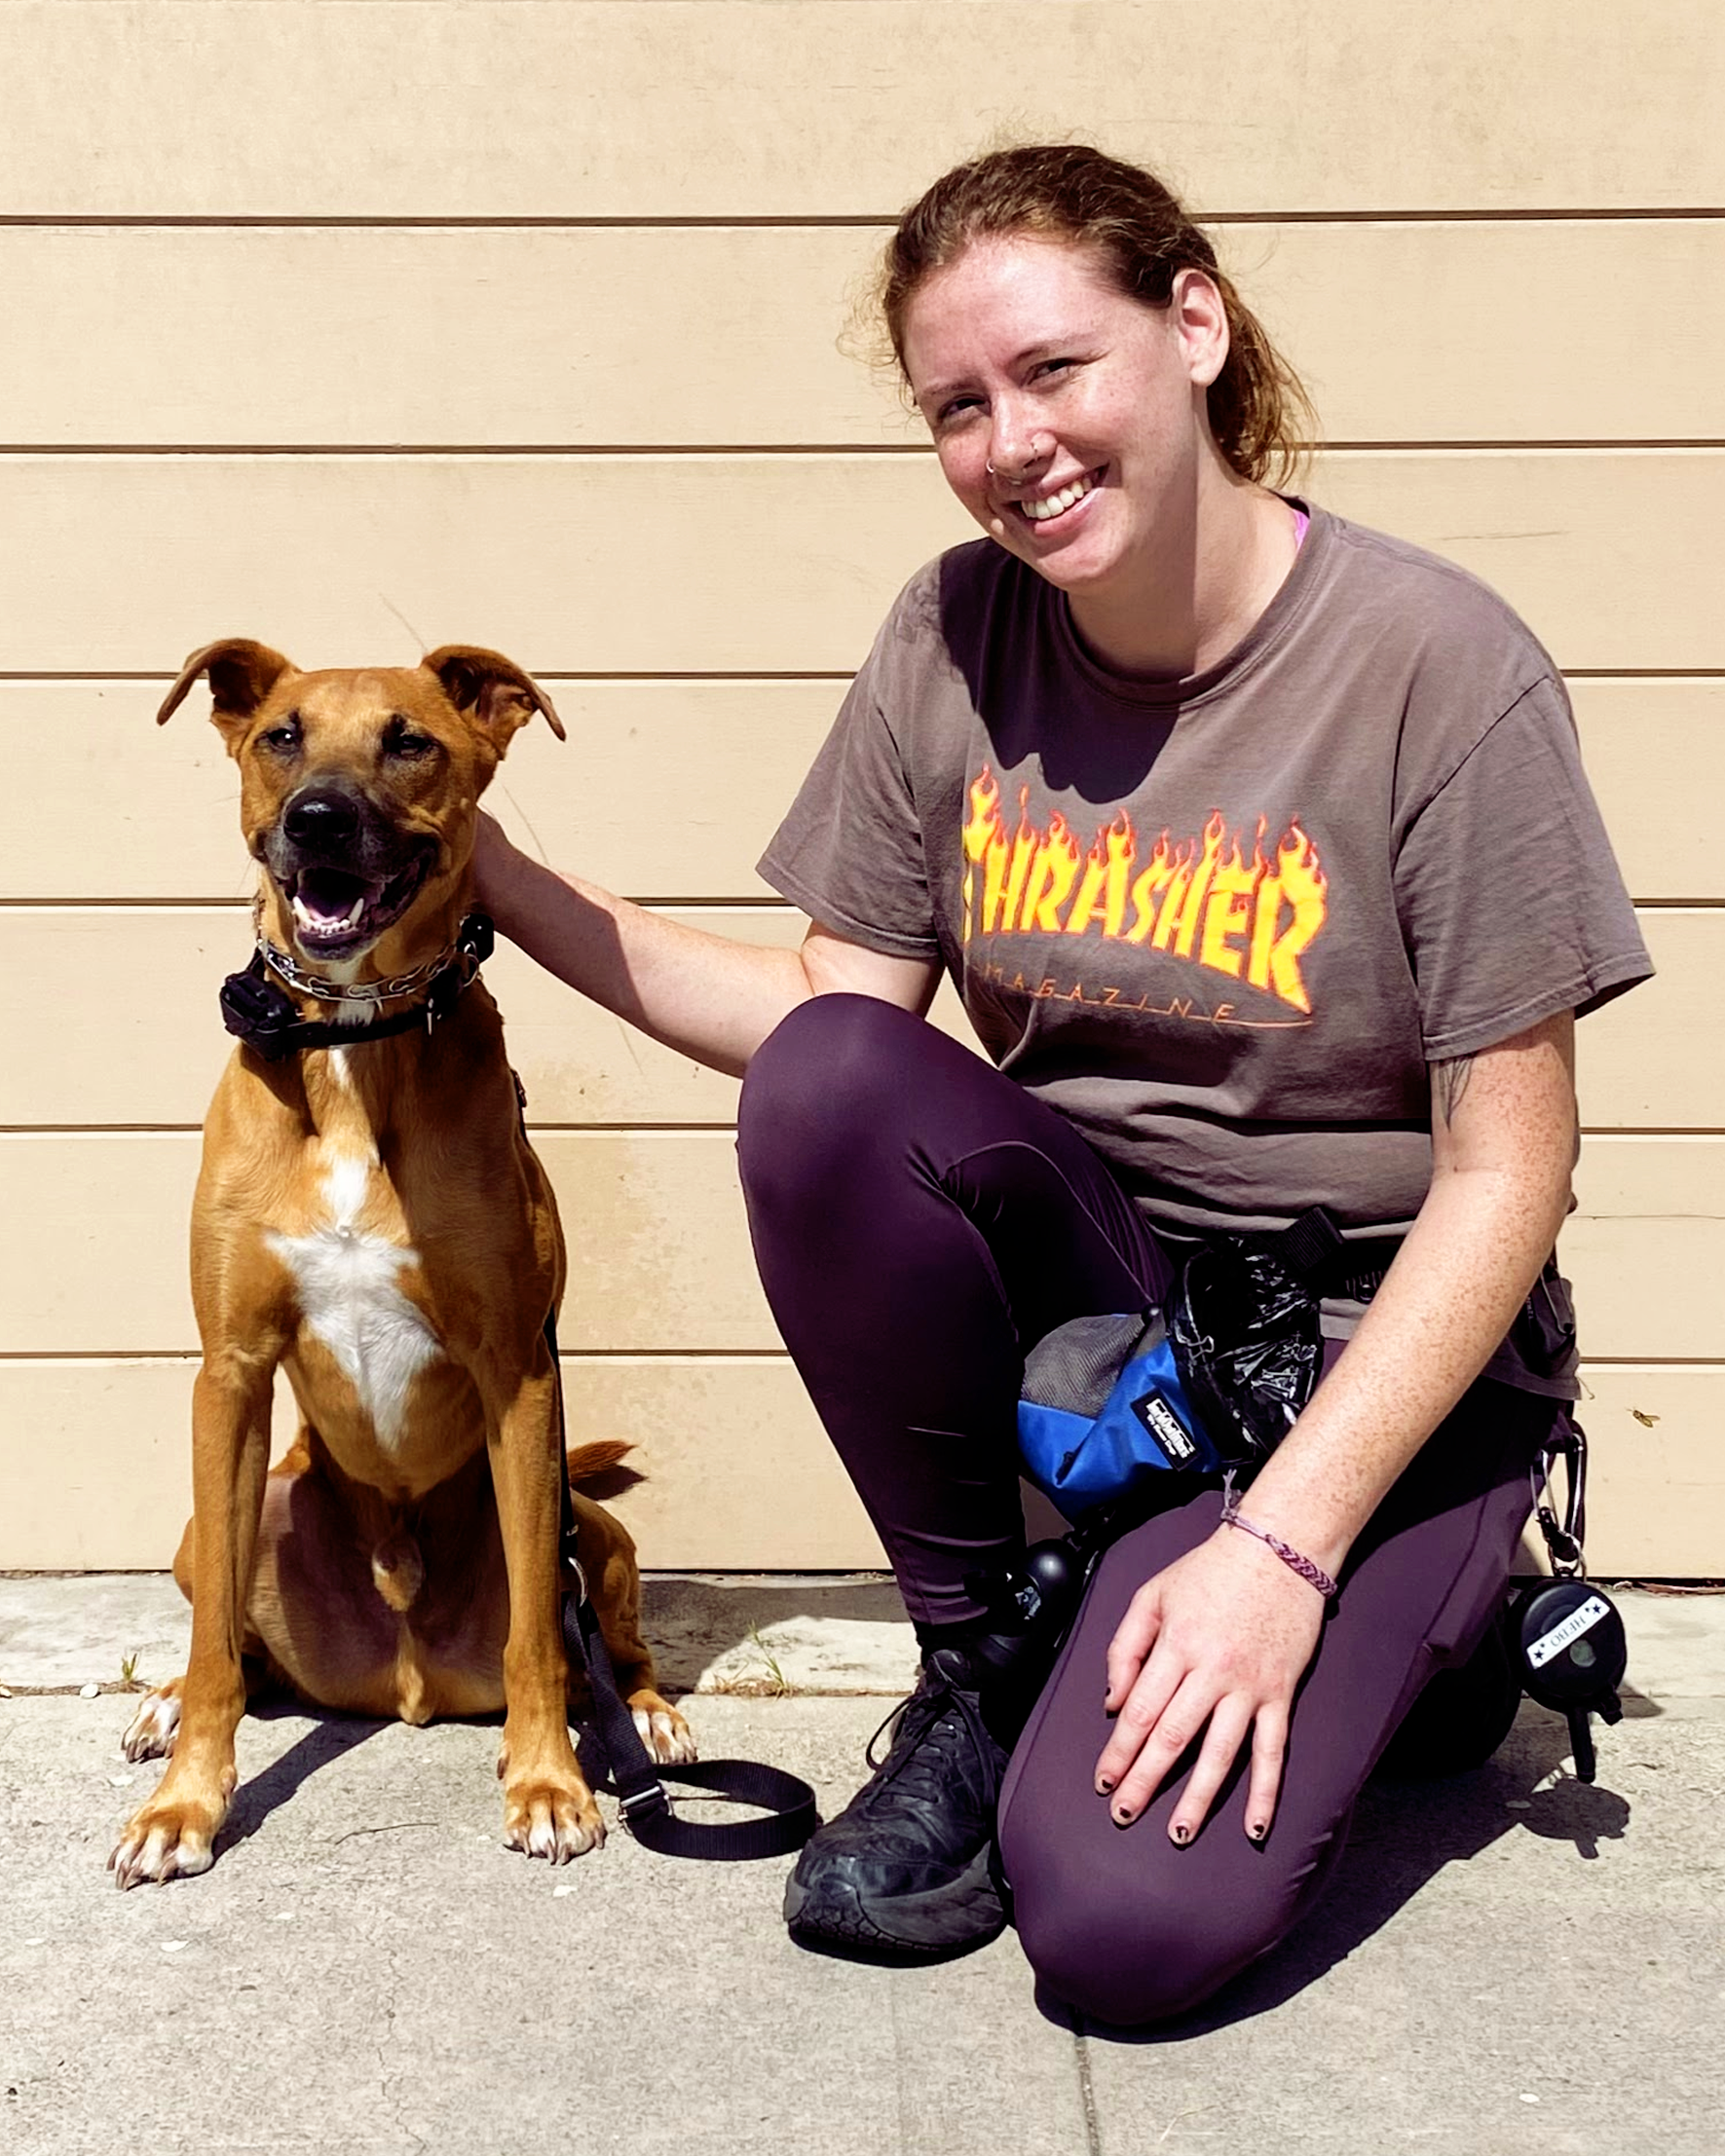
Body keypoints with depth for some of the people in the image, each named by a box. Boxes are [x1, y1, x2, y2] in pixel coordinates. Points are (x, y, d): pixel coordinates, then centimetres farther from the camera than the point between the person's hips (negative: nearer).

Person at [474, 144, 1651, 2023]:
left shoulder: (1438, 668, -16)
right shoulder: (952, 642, -2)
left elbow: (1506, 1171, -14)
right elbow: (828, 1022, 2)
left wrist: (1284, 1545, -21)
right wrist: (497, 882, -8)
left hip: (1368, 1357, -4)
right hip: (1073, 1284, 4)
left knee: (1123, 1917, -23)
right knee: (825, 1086, -27)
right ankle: (976, 1668, -6)